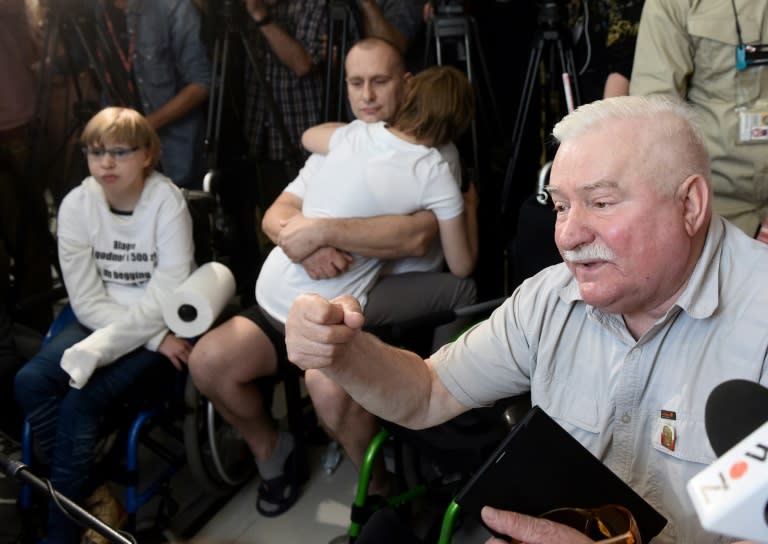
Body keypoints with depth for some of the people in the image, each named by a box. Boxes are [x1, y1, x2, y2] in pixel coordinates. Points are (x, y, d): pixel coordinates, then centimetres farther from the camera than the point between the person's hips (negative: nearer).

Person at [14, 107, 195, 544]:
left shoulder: (167, 201, -15)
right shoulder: (76, 205, -4)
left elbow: (168, 297, -20)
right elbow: (87, 301, -7)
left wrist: (97, 349, -26)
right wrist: (155, 339, -19)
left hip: (160, 326, -4)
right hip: (101, 321, 5)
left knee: (80, 402, -23)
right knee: (31, 383, -19)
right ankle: (90, 494, 0)